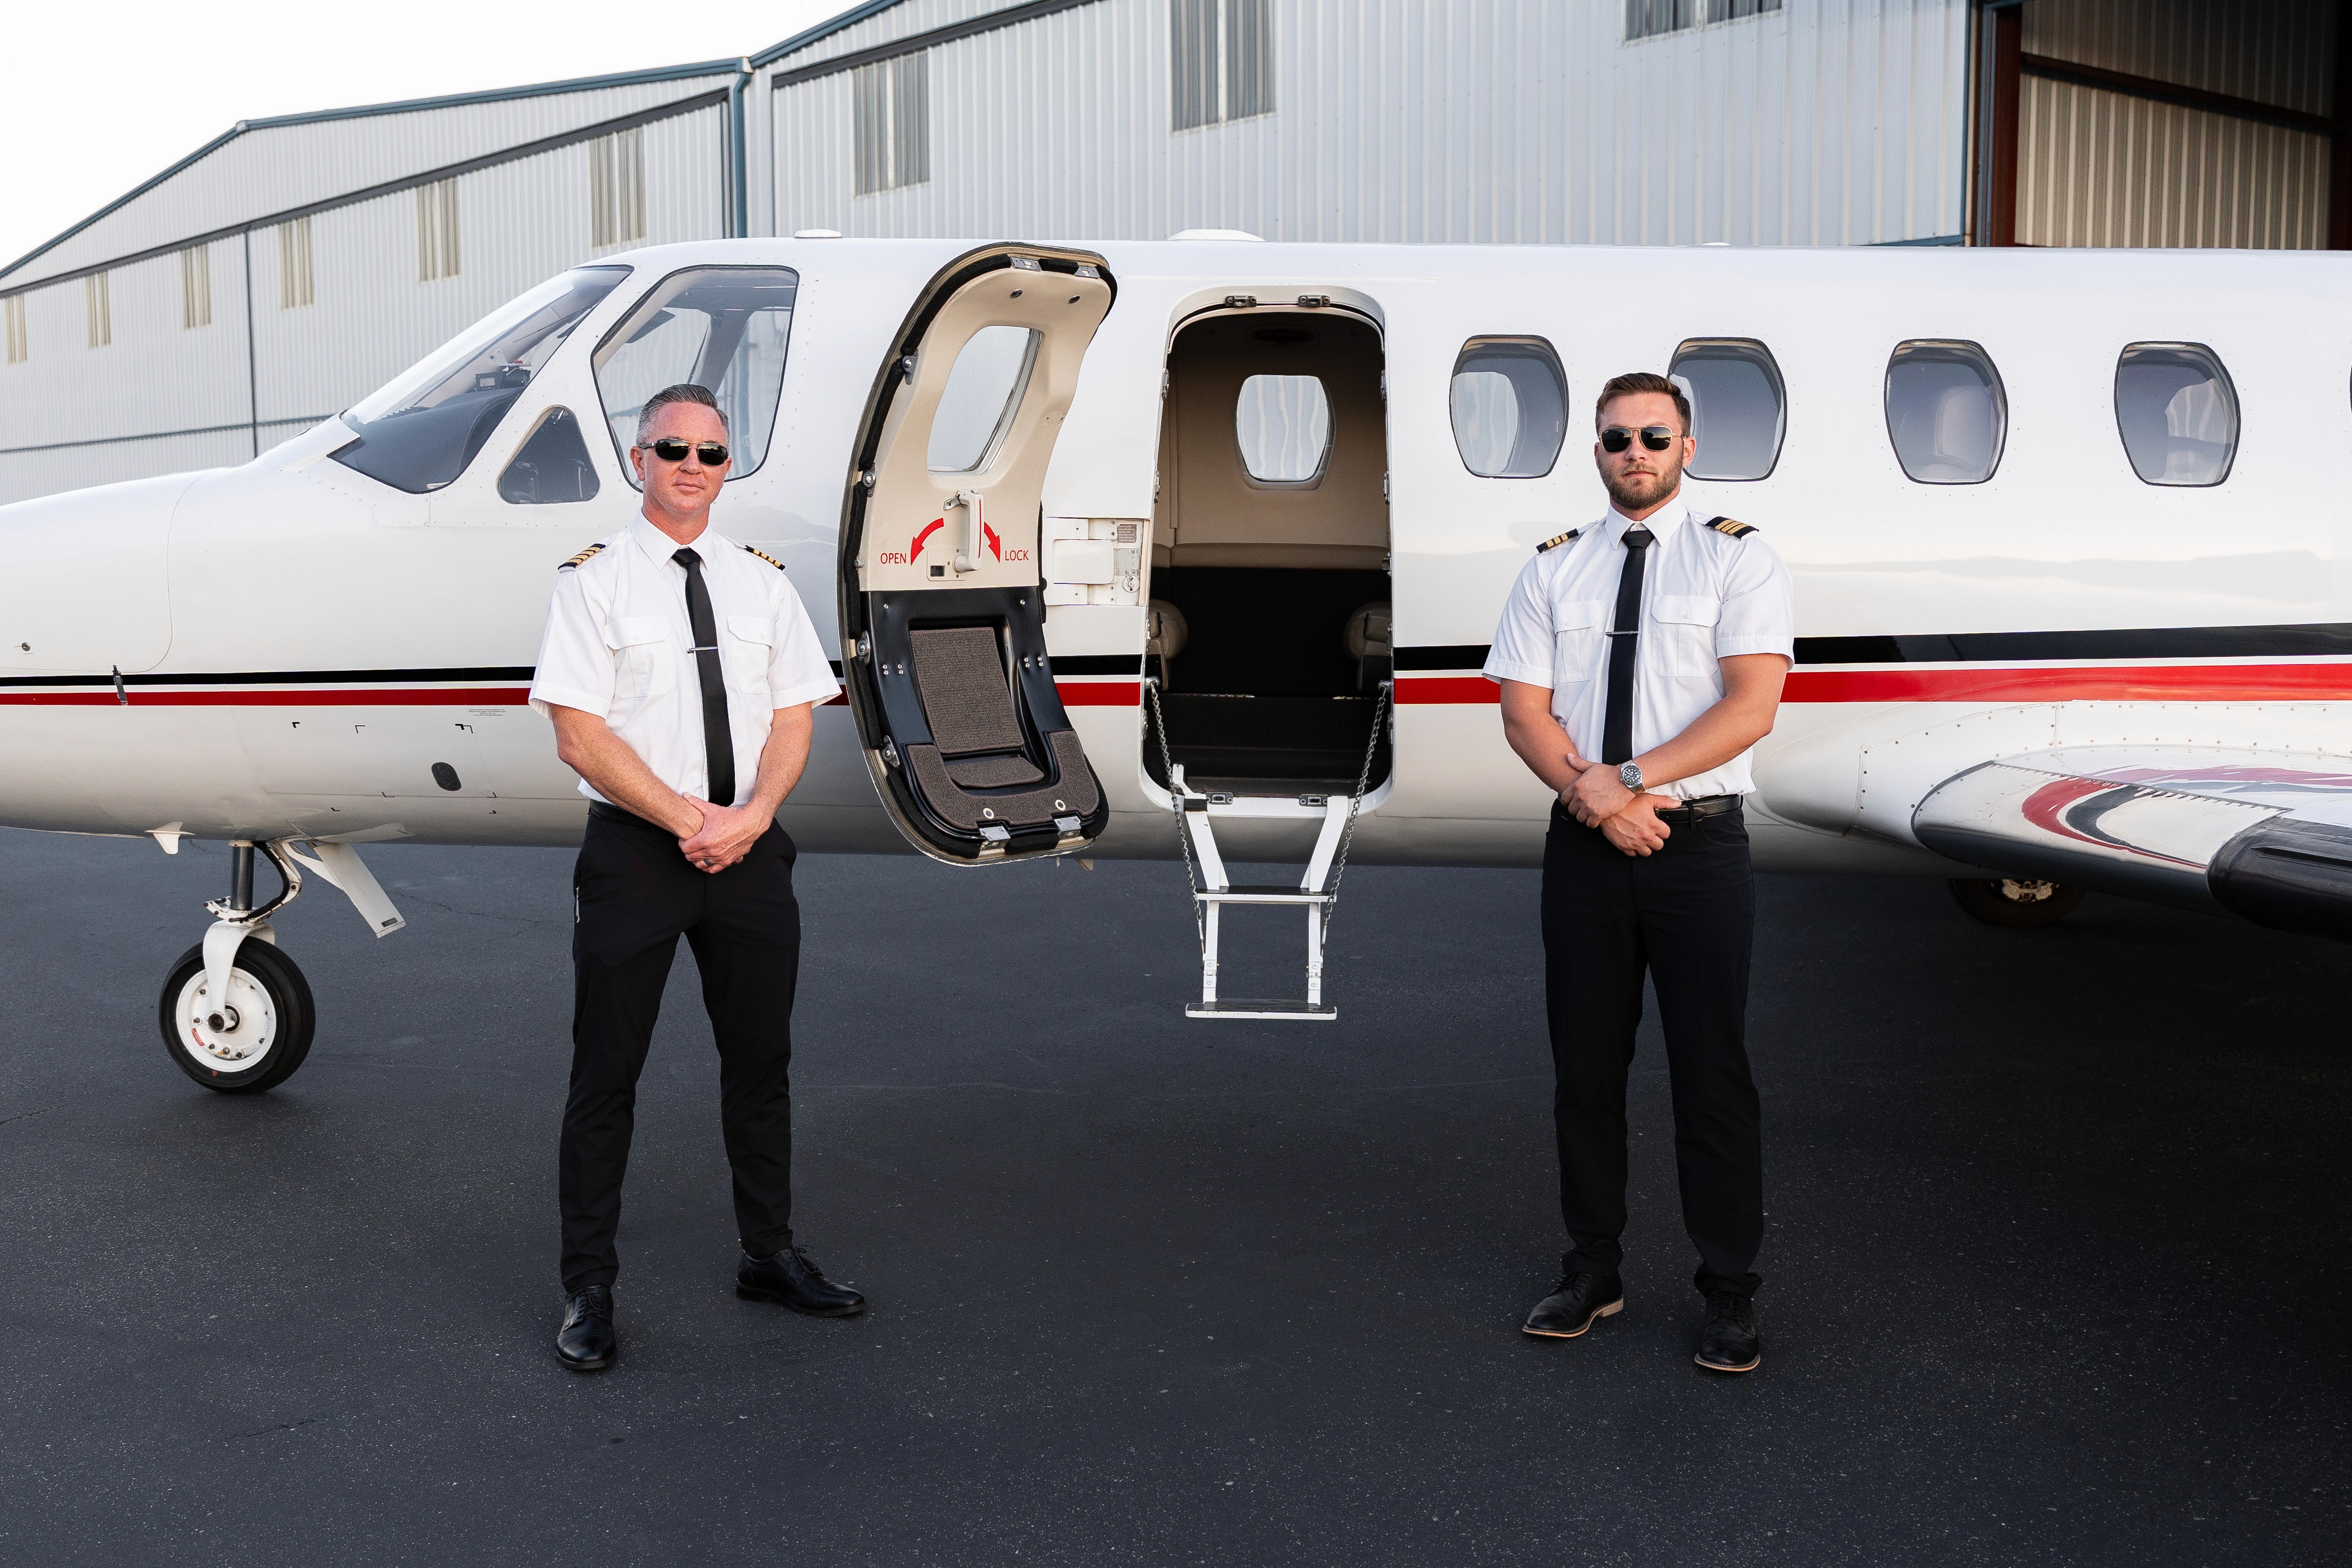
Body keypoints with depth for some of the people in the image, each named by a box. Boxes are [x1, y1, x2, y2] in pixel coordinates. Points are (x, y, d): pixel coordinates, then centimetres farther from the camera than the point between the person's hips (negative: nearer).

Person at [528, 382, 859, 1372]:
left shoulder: (763, 581, 10)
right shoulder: (594, 580, -3)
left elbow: (794, 716, 6)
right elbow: (580, 737, -10)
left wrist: (748, 818, -11)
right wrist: (688, 820, -16)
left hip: (749, 846, 4)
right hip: (634, 848, -4)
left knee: (761, 1060, 13)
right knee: (606, 1074, 2)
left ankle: (769, 1256, 28)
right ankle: (588, 1291, 14)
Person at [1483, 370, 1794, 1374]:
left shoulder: (1739, 559, 1)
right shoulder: (1552, 570, 10)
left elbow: (1751, 705, -10)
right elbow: (1523, 712, 4)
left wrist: (1629, 779, -17)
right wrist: (1593, 796, -13)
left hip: (1699, 843, -3)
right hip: (1584, 844, 3)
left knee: (1712, 1070, 1)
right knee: (1585, 1066, 10)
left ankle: (1729, 1293, 14)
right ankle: (1591, 1271, 23)